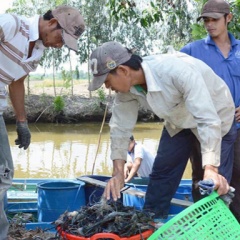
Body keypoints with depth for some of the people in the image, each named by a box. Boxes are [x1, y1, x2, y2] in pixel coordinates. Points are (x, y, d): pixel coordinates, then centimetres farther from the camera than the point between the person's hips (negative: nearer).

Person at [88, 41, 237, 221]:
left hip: (216, 117, -6)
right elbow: (121, 127, -10)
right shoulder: (126, 86, -20)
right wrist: (118, 172, -15)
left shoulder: (178, 71, -42)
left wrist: (211, 168, -51)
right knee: (161, 172, 7)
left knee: (214, 187, -9)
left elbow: (208, 120, -44)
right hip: (179, 121, 6)